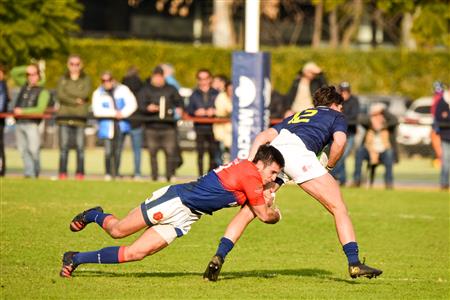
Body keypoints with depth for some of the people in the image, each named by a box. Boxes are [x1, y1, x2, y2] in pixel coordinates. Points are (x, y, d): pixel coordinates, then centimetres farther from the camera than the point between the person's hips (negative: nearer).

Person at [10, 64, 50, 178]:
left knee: (33, 149, -10)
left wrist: (22, 111, -14)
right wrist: (26, 69, 8)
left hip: (32, 124, -5)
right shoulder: (25, 85, 17)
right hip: (19, 123, 6)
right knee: (23, 150, 0)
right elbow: (14, 72, 23)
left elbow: (40, 109, -11)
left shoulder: (43, 92, -1)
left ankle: (35, 172, -2)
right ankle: (29, 173, -1)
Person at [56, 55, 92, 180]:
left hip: (80, 117, -1)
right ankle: (62, 173, -3)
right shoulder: (63, 79, 14)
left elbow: (85, 94, -6)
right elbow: (60, 95, -1)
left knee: (80, 146, -6)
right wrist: (75, 101, -9)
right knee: (63, 146, -4)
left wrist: (68, 92, -4)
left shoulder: (86, 80, 11)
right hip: (64, 115, 1)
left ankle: (80, 173, -5)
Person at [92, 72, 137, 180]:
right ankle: (108, 173, -3)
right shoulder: (98, 93, 5)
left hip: (121, 124, 1)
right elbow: (97, 110, -7)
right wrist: (114, 113, -12)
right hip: (107, 125, -1)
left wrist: (123, 113, -12)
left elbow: (132, 104, 2)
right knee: (108, 151, -13)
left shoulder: (123, 89, 8)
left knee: (118, 151, 1)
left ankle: (116, 173, 9)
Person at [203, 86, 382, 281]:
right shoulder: (336, 117, 27)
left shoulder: (296, 116, 40)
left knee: (248, 211, 11)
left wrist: (249, 163, 16)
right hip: (299, 150, -5)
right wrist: (329, 166, 19)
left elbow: (263, 137, 27)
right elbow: (339, 142, 4)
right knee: (338, 208, 4)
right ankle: (354, 263, -5)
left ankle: (218, 257, -3)